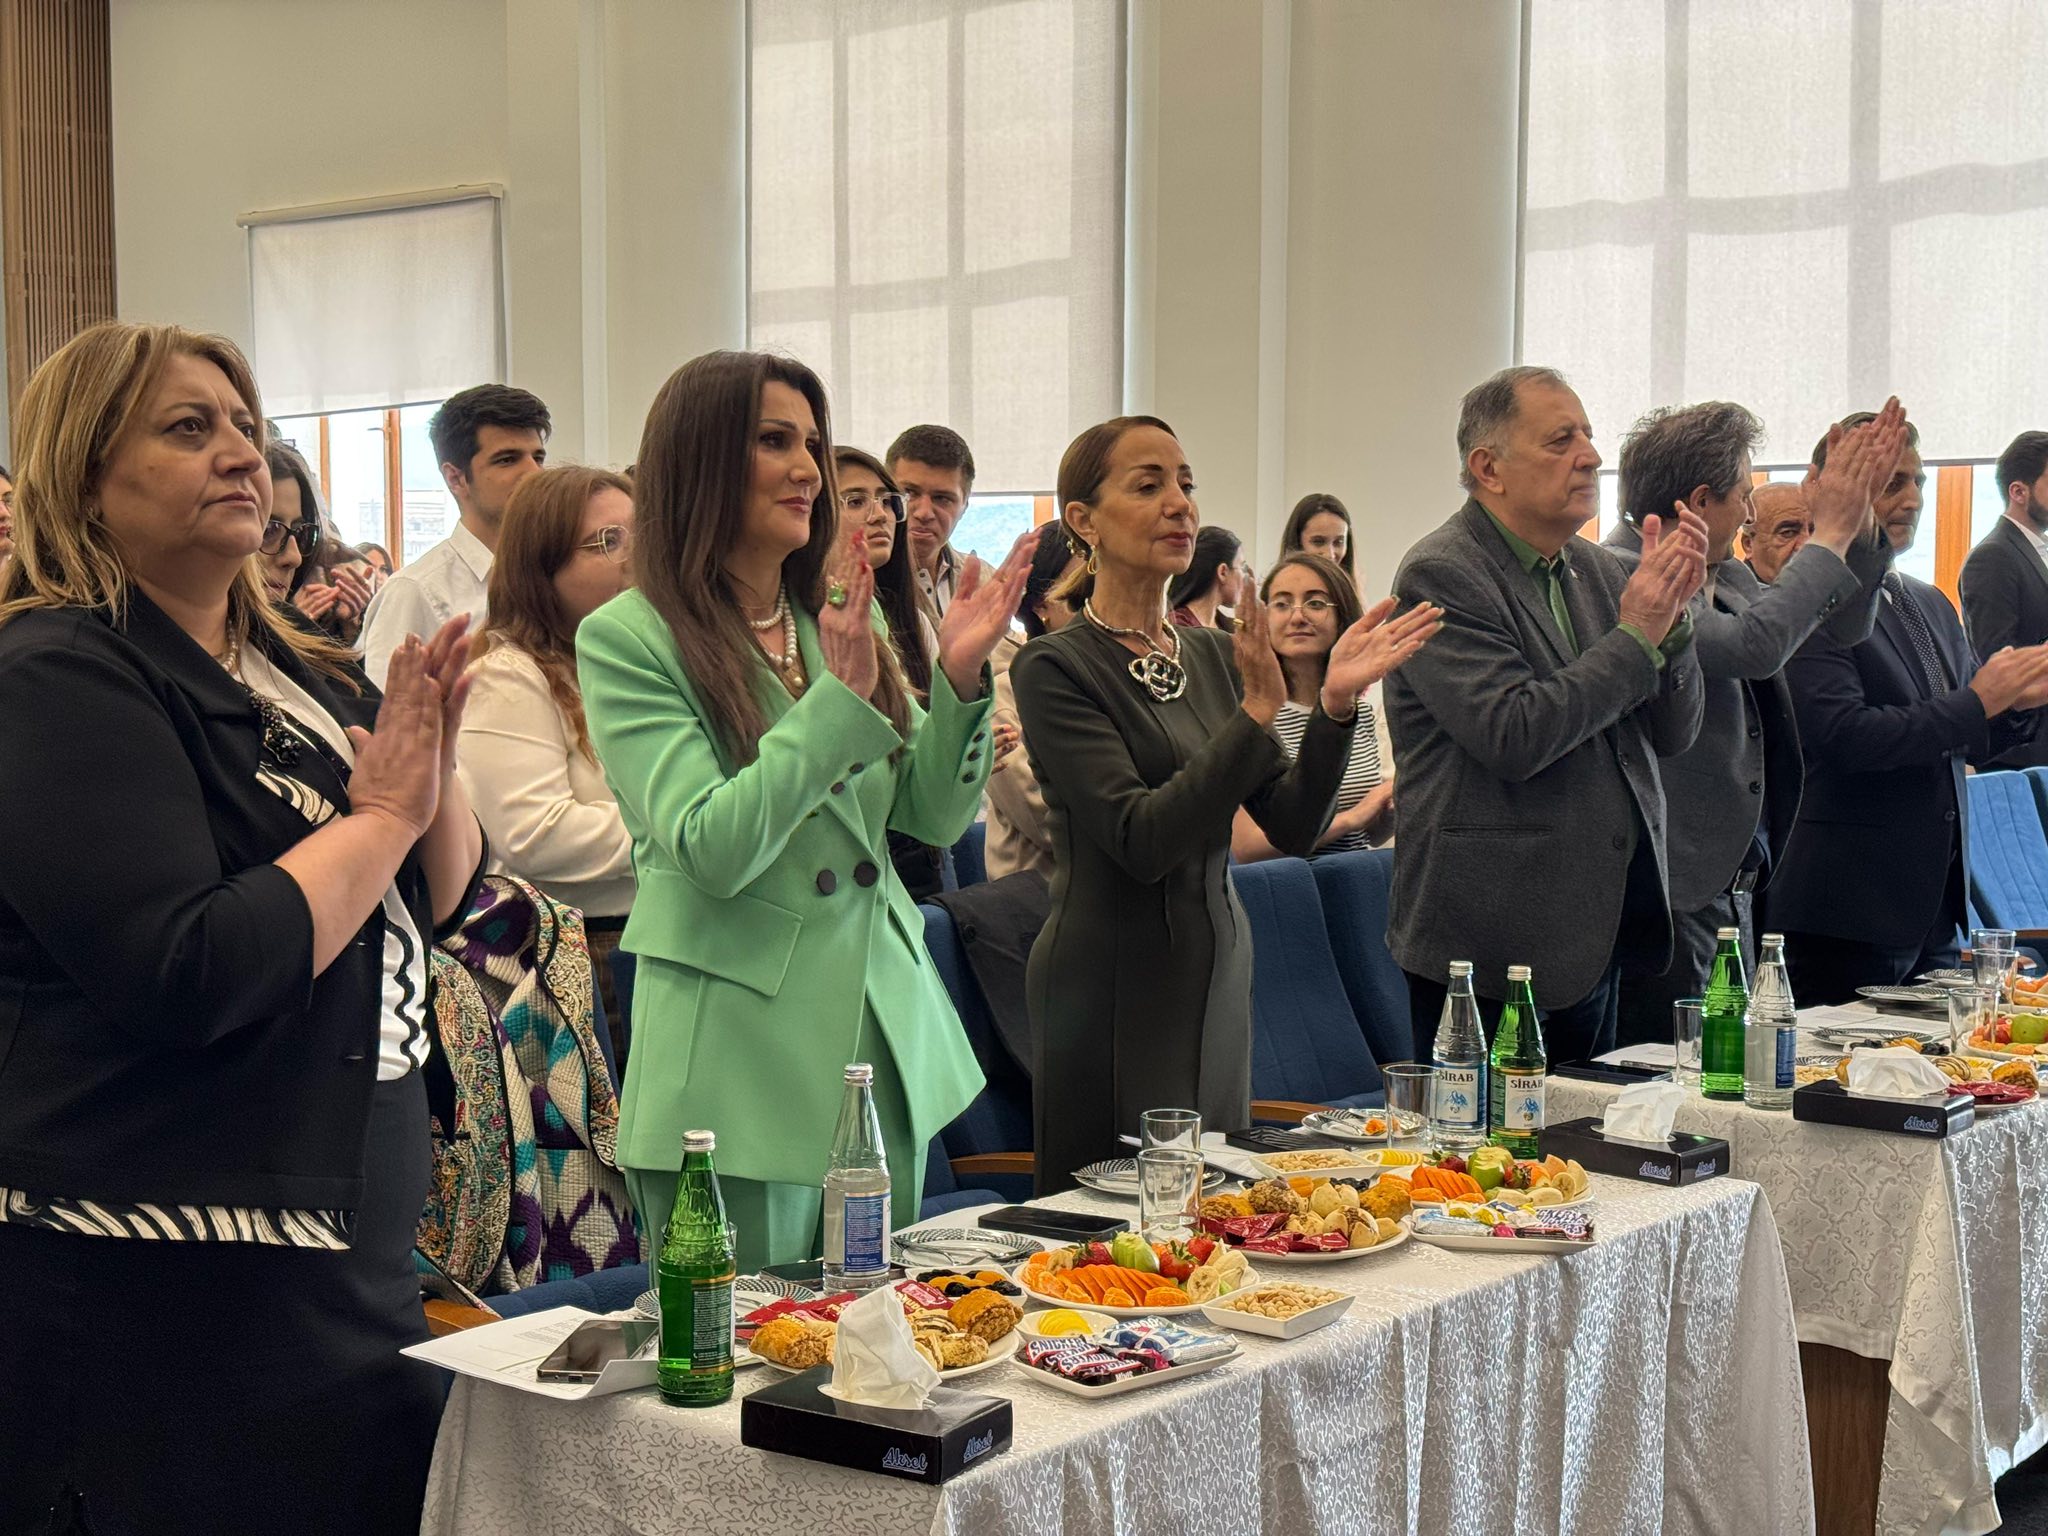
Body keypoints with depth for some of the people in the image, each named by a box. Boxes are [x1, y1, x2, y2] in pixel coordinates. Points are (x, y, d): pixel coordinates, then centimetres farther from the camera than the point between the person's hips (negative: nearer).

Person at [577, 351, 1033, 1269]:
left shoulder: (838, 616, 9)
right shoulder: (627, 639, -9)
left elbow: (933, 816, 8)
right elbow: (710, 849, -19)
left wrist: (959, 680, -8)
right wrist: (839, 697, -20)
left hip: (886, 1042, 6)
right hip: (739, 1071, -6)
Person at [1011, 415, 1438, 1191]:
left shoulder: (1212, 655, 9)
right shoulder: (1055, 666, -10)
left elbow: (1294, 826, 3)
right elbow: (1140, 840, -20)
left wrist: (1337, 704, -11)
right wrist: (1258, 711, -23)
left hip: (1218, 974, 7)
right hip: (1113, 987, -6)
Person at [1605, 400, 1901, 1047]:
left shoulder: (1725, 576, 14)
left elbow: (1846, 625, 24)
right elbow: (1755, 645, -28)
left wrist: (1857, 516, 9)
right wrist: (1829, 534, -14)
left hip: (1733, 883, 10)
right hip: (1669, 892, -10)